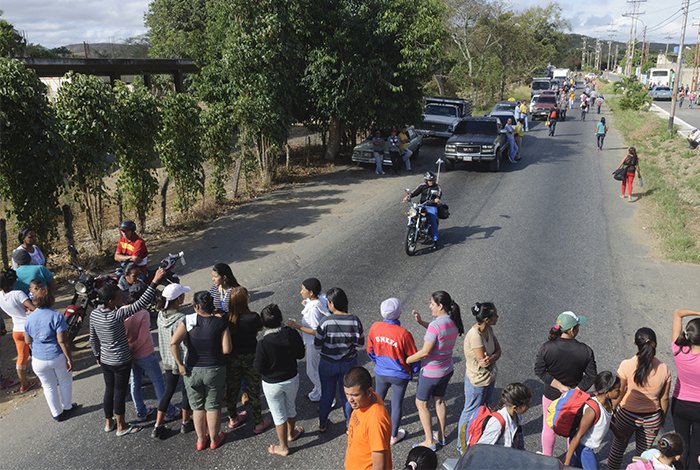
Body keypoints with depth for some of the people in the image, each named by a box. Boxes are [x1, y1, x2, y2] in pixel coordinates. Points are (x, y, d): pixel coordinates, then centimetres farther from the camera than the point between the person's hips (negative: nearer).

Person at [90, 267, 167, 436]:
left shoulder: (94, 314, -8)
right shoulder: (116, 316, -30)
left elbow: (93, 338, 5)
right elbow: (141, 303, -35)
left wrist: (97, 355, 20)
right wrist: (155, 282, -37)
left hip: (105, 360, 7)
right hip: (121, 362, -7)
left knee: (109, 390, 22)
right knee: (120, 392, 9)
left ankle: (108, 422, 38)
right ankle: (121, 427, 25)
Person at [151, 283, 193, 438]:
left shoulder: (161, 315, -7)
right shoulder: (182, 319, -28)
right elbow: (186, 345, -24)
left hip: (167, 360, 6)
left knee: (168, 390, 20)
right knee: (187, 391, 16)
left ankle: (157, 427, 25)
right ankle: (186, 423, 34)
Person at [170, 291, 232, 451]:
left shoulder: (188, 321, -14)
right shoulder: (220, 322, -14)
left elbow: (173, 343, -22)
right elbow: (226, 350, -15)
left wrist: (180, 364, -12)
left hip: (192, 370, 1)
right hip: (215, 370, -1)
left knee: (197, 407, 19)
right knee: (213, 406, 17)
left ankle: (201, 440, 34)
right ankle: (214, 439, 32)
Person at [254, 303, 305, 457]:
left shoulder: (262, 343, -29)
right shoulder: (292, 334, -20)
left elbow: (259, 368, -19)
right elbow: (300, 354, -5)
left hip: (272, 384, -3)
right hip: (292, 378, 3)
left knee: (279, 414, 16)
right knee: (291, 407, 28)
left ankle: (283, 447, 32)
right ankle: (291, 433, 52)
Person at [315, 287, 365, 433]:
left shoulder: (326, 322, -23)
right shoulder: (355, 321, -17)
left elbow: (317, 345, -14)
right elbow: (360, 343, -7)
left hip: (328, 364, -1)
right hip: (349, 364, 1)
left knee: (327, 394, 20)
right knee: (347, 394, 21)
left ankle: (322, 424, 39)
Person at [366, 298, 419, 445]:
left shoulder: (375, 327, -16)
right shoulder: (403, 334, -27)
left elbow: (370, 350, 0)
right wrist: (414, 370, 7)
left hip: (380, 373, 3)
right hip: (400, 375, -3)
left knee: (378, 399, 25)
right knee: (397, 404, 16)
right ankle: (394, 435, 32)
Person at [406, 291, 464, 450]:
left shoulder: (436, 325, -30)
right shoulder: (453, 322, -5)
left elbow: (425, 352, -26)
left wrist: (406, 360, -13)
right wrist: (421, 322, 4)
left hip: (431, 372, -8)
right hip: (447, 369, 8)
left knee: (421, 404, 11)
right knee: (439, 400, 26)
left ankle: (430, 441, 18)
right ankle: (441, 435, 39)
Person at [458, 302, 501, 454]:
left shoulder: (489, 329, -5)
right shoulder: (475, 335, -32)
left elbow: (498, 350, -4)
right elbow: (483, 361, -29)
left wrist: (491, 358, -24)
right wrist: (493, 358, -11)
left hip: (489, 379, 8)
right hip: (477, 382, -8)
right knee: (470, 413, 10)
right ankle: (462, 446, 30)